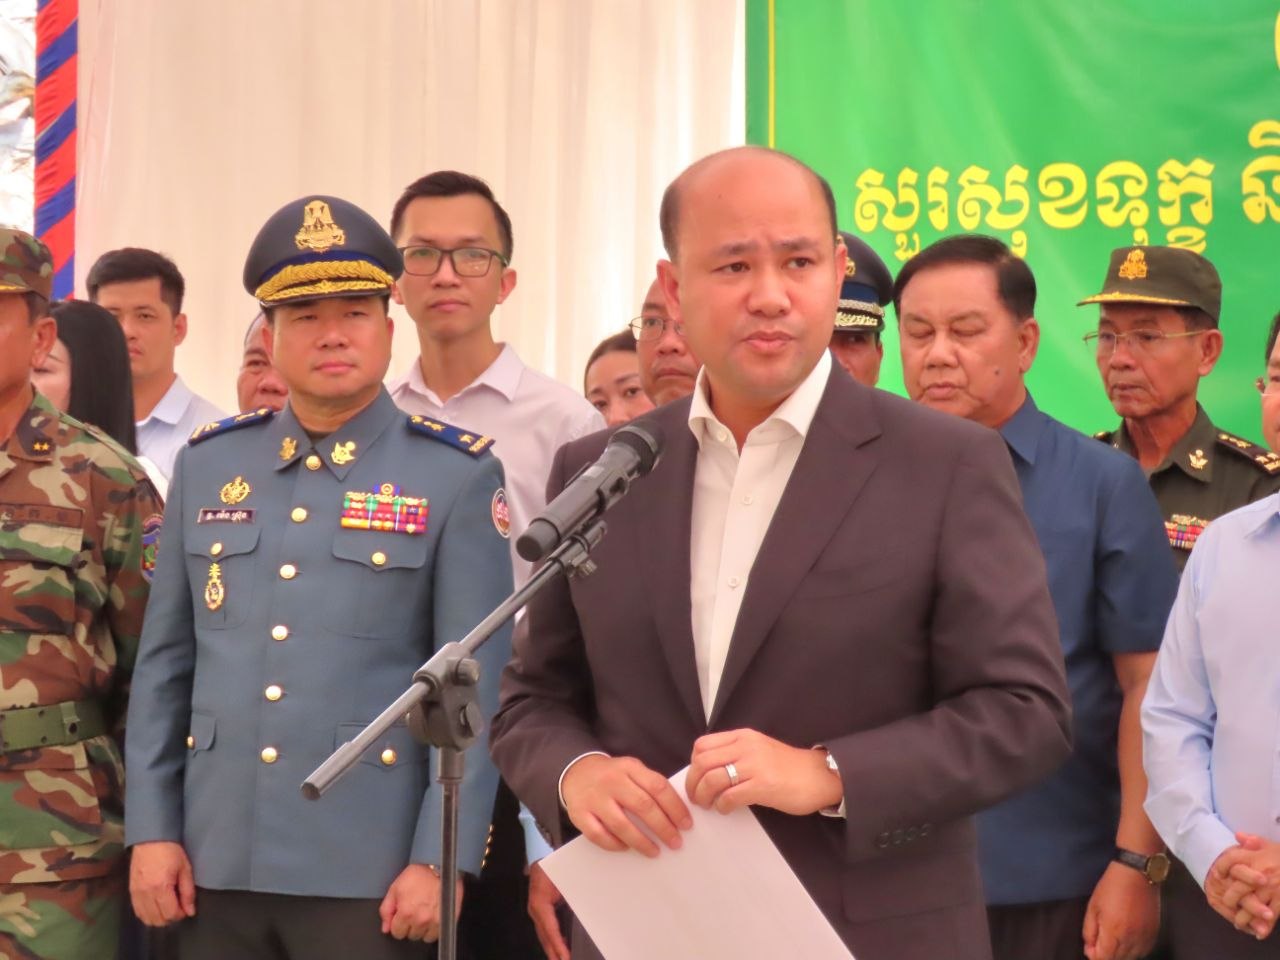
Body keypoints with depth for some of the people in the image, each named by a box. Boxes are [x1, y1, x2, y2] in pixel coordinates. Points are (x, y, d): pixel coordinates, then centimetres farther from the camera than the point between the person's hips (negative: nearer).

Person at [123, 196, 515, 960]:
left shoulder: (459, 475, -2)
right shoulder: (207, 464, 8)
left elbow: (477, 685, -6)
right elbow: (165, 662, 10)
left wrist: (441, 858, -11)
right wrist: (151, 829, 5)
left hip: (370, 869, -3)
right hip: (215, 863, 3)